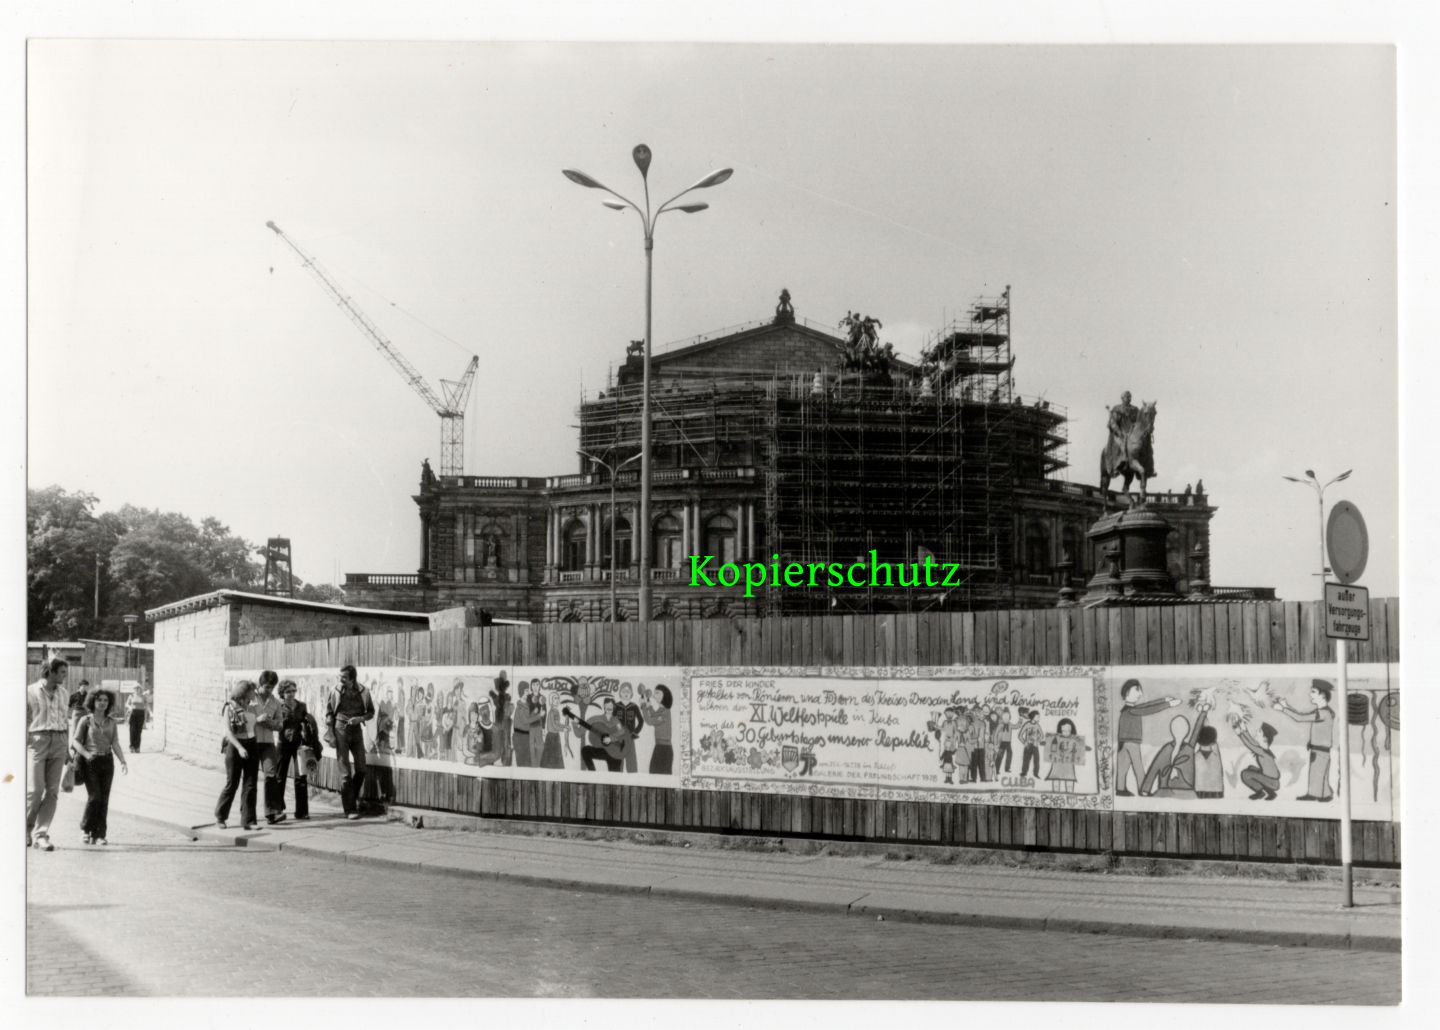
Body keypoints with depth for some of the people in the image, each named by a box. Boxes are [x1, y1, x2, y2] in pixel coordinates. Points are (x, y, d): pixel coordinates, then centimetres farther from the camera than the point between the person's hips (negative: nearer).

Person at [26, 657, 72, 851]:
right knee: (35, 789, -9)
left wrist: (68, 748, 15)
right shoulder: (30, 692, 0)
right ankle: (26, 828, 15)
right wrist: (23, 746, -6)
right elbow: (24, 721, -1)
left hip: (59, 742, 4)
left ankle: (41, 835, 3)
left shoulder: (64, 695, 14)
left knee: (52, 791, -1)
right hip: (37, 740, -4)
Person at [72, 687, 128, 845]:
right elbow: (76, 741, 0)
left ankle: (100, 834, 8)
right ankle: (86, 829, 9)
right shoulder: (86, 721, 2)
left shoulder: (112, 723, 10)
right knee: (94, 796, -11)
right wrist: (86, 754, -18)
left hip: (107, 762, 3)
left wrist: (123, 761, -5)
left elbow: (115, 744, 8)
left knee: (104, 799, 1)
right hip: (90, 762, -3)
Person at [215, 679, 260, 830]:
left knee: (250, 785, 2)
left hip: (251, 746, 5)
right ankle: (220, 816, 21)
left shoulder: (252, 708, 8)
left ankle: (248, 820, 5)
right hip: (235, 747, -5)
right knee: (232, 784, 3)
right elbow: (227, 731, -15)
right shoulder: (230, 708, -8)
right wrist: (239, 747, -23)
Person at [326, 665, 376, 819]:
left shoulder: (363, 692, -3)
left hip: (357, 731, 2)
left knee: (361, 770, 4)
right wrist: (331, 734, -7)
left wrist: (360, 718, -13)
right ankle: (350, 809, 1)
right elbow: (329, 713, 3)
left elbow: (371, 712, 6)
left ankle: (353, 798, 28)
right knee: (345, 773, -2)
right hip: (341, 731, -2)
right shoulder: (336, 692, -5)